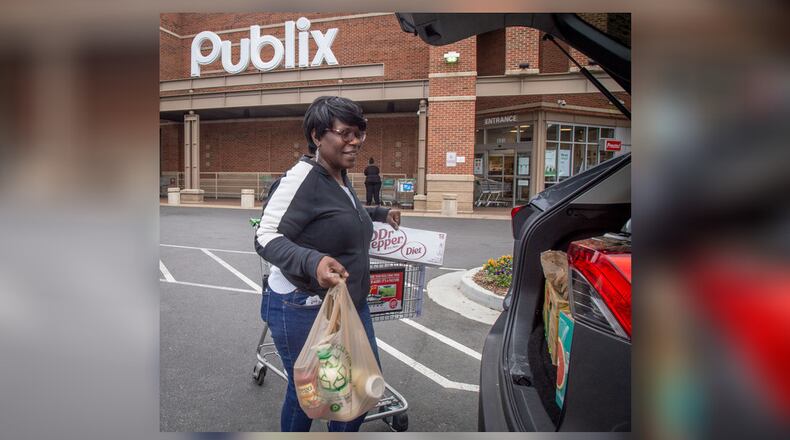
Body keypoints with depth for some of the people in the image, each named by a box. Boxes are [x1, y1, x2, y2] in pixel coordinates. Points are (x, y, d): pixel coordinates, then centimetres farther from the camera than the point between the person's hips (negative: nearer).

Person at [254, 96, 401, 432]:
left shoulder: (342, 177, 9)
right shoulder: (303, 177, -19)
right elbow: (266, 238, -24)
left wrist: (379, 213, 39)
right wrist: (312, 262, -40)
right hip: (304, 309, -9)